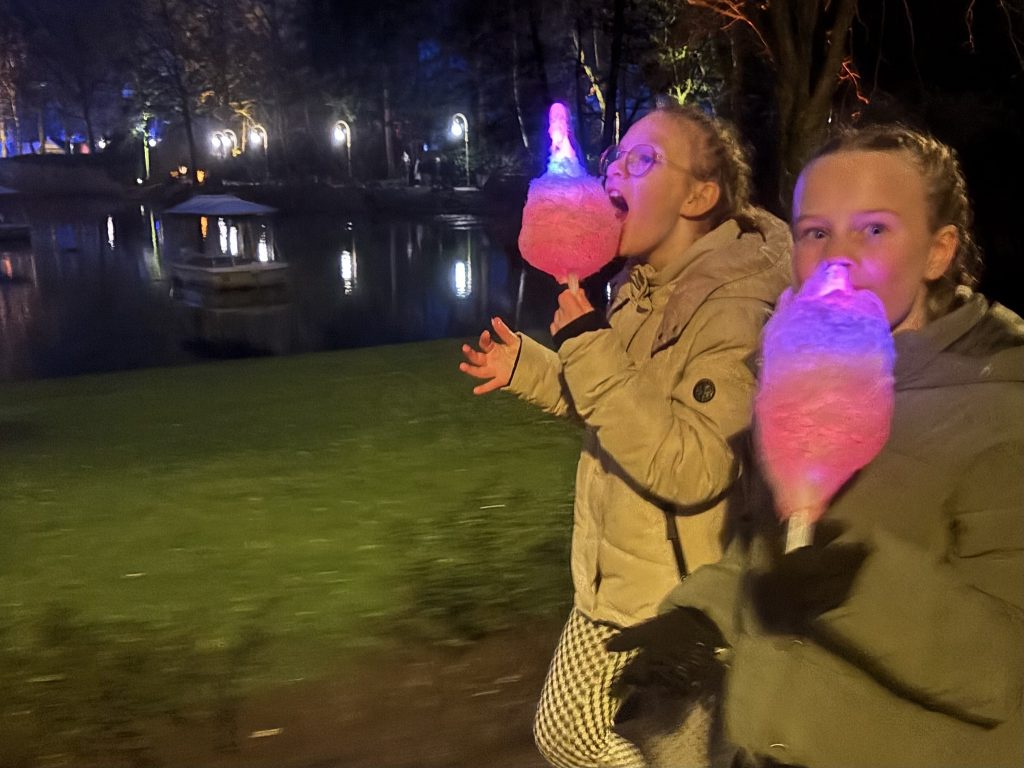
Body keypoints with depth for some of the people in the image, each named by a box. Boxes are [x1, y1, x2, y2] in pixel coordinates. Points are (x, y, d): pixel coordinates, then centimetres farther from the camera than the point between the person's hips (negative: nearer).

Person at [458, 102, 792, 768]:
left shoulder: (735, 308, -24)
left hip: (683, 610, -9)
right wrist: (530, 369, 8)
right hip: (614, 590, 9)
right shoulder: (643, 287, 3)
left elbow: (692, 470, -32)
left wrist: (593, 352, -31)